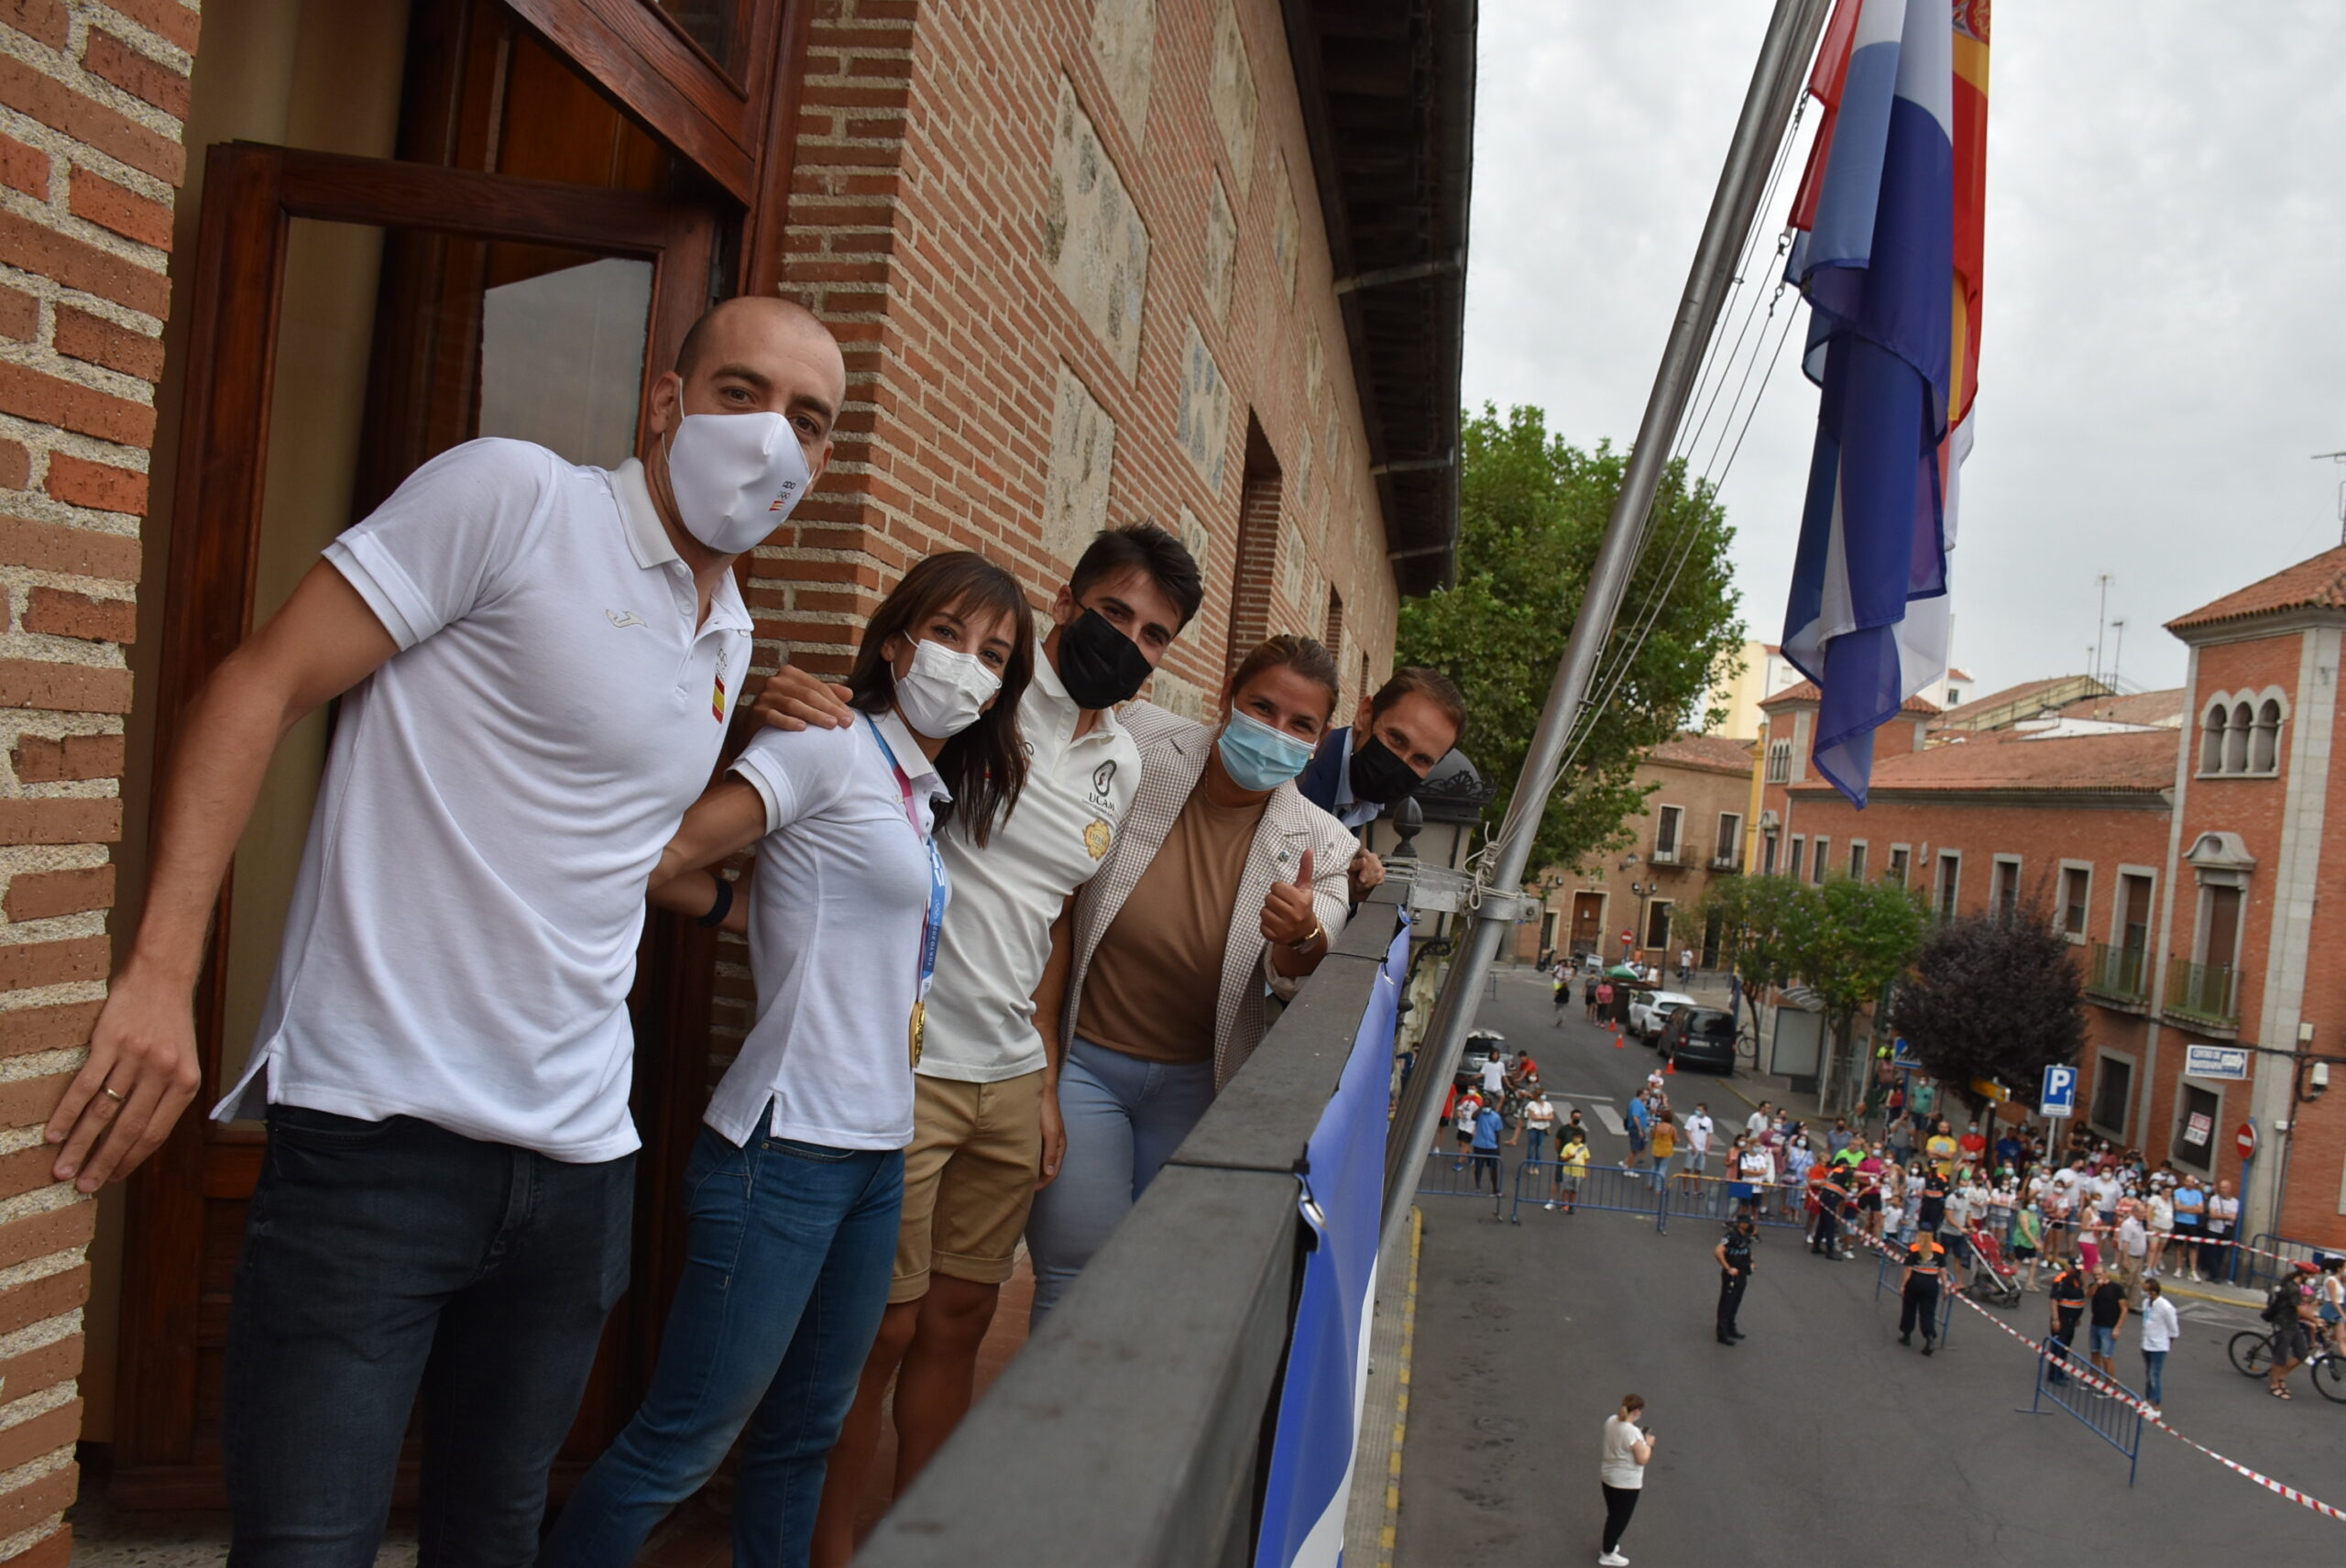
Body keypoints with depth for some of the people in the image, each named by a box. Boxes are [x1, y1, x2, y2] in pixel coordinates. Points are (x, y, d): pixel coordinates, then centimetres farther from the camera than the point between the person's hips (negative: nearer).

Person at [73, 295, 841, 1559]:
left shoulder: (733, 639, 15)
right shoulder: (512, 494, -7)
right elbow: (261, 686, -13)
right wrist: (162, 966, -21)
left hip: (579, 1158, 7)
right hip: (381, 1129, -7)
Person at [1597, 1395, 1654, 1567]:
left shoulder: (1611, 1421, -4)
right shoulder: (1632, 1432, -29)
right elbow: (1643, 1459, -22)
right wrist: (1648, 1444, -7)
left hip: (1608, 1477, 8)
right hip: (1626, 1483, -8)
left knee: (1613, 1515, 26)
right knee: (1620, 1519, 11)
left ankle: (1609, 1546, 42)